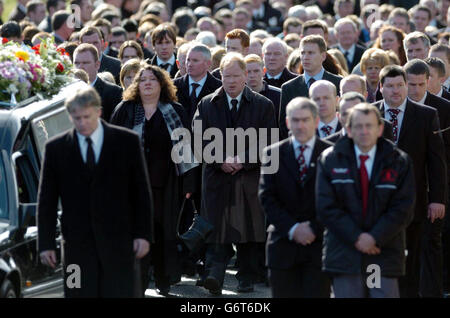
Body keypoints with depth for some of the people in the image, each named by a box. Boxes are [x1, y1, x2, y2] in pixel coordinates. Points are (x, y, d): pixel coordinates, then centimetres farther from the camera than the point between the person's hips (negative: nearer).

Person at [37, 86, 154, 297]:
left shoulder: (127, 141, 3)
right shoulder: (56, 148, 5)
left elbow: (141, 191, 5)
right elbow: (46, 200, 6)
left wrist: (143, 234, -1)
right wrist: (46, 244, 1)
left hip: (118, 240, 0)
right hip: (77, 244, 1)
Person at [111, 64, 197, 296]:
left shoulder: (175, 112, 7)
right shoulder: (125, 111, 6)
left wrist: (188, 182, -1)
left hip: (166, 184, 1)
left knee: (165, 232, 4)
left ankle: (164, 281, 14)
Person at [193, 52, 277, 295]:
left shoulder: (263, 106, 4)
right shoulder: (207, 105, 9)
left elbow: (268, 143, 0)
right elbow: (200, 141, 3)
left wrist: (242, 160, -12)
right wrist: (221, 161, -12)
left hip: (250, 177, 0)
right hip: (217, 178, 0)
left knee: (248, 231, 5)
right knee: (217, 228, -10)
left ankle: (247, 279, 16)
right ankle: (214, 274, -18)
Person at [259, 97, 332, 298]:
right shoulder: (273, 153, 7)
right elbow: (266, 197, 1)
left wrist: (315, 229, -11)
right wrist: (292, 229, -9)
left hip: (319, 243, -2)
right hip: (283, 244, 2)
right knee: (284, 296, 3)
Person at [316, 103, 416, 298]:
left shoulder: (399, 162, 4)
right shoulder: (329, 160, 5)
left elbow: (403, 209, -1)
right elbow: (326, 207, -2)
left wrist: (374, 238, -12)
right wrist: (356, 237, -11)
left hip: (385, 255, 0)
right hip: (344, 256, 0)